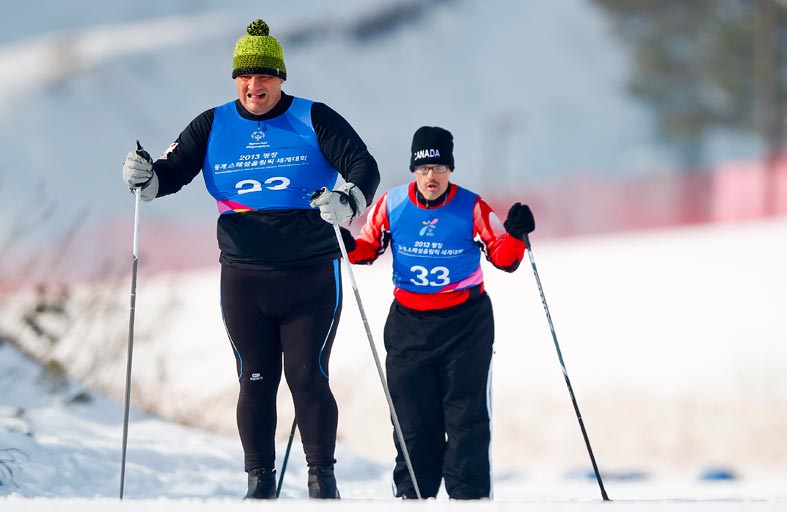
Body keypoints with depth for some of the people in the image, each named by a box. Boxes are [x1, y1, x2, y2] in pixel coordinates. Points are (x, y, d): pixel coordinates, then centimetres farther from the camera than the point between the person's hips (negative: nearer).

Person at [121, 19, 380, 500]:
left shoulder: (314, 120, -1)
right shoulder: (214, 126, 7)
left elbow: (364, 166, -5)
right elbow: (172, 171, 7)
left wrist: (349, 201, -26)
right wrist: (145, 177, -17)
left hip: (311, 276, -2)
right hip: (243, 276, 2)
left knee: (308, 376, -6)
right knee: (256, 381, 3)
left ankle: (323, 477, 2)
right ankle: (260, 481, 10)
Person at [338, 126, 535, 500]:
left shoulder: (471, 208, -6)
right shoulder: (392, 204, -1)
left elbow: (503, 258, 1)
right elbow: (369, 245, 13)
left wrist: (516, 234, -18)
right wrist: (349, 246, -8)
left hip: (466, 325, -2)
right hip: (409, 324, 2)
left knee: (466, 413, -2)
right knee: (412, 413, 5)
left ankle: (469, 493, 2)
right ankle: (413, 493, 15)